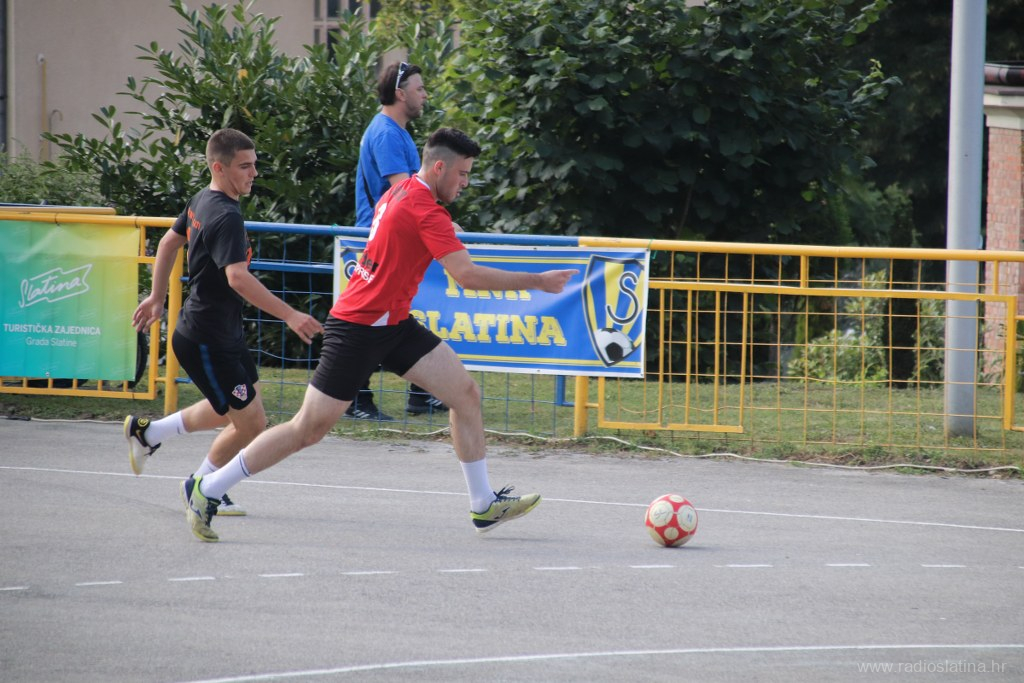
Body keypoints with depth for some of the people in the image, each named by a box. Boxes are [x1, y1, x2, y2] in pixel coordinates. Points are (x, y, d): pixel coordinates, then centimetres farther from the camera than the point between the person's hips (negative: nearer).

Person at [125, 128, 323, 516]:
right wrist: (289, 316, -40)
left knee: (242, 402, 22)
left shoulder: (201, 202, 7)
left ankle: (149, 431, 31)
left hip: (225, 335, 10)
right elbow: (237, 277, -37)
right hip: (206, 341, -10)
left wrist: (157, 298, 32)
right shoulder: (226, 217, -24)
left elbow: (169, 241, 22)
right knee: (251, 425, -3)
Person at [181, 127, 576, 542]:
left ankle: (484, 505, 8)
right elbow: (467, 275, -27)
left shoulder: (403, 191, 8)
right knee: (308, 430, -5)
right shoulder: (425, 211, -21)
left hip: (392, 325, 10)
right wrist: (536, 282, -22)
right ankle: (207, 489, 6)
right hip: (358, 329, -10)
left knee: (466, 393, 2)